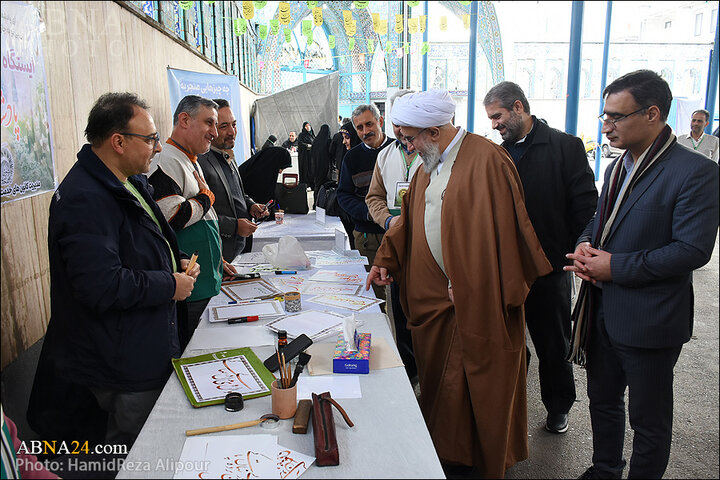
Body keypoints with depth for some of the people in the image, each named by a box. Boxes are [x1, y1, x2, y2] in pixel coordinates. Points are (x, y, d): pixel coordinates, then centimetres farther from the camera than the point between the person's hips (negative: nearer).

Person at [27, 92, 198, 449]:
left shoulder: (130, 182, 11)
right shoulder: (84, 200, -23)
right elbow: (102, 288, -30)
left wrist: (178, 261, 6)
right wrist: (170, 285, -18)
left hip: (148, 348, 10)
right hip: (123, 363, -10)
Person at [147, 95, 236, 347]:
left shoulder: (192, 162, 17)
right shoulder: (167, 163, -16)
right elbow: (171, 218, -27)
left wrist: (216, 259, 23)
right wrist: (206, 197, -10)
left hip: (205, 283, 10)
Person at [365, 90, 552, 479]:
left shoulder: (487, 161, -16)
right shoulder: (428, 166, 11)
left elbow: (499, 231, -19)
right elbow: (410, 220, 18)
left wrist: (467, 286, -17)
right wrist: (385, 261, 10)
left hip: (476, 300, -7)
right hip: (433, 296, 8)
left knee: (475, 383, 7)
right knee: (438, 378, 16)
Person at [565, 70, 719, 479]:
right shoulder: (618, 168, 9)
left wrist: (614, 267, -21)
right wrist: (585, 246, -5)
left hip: (649, 322, -8)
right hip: (602, 314, 8)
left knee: (649, 419, 12)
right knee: (603, 400, 23)